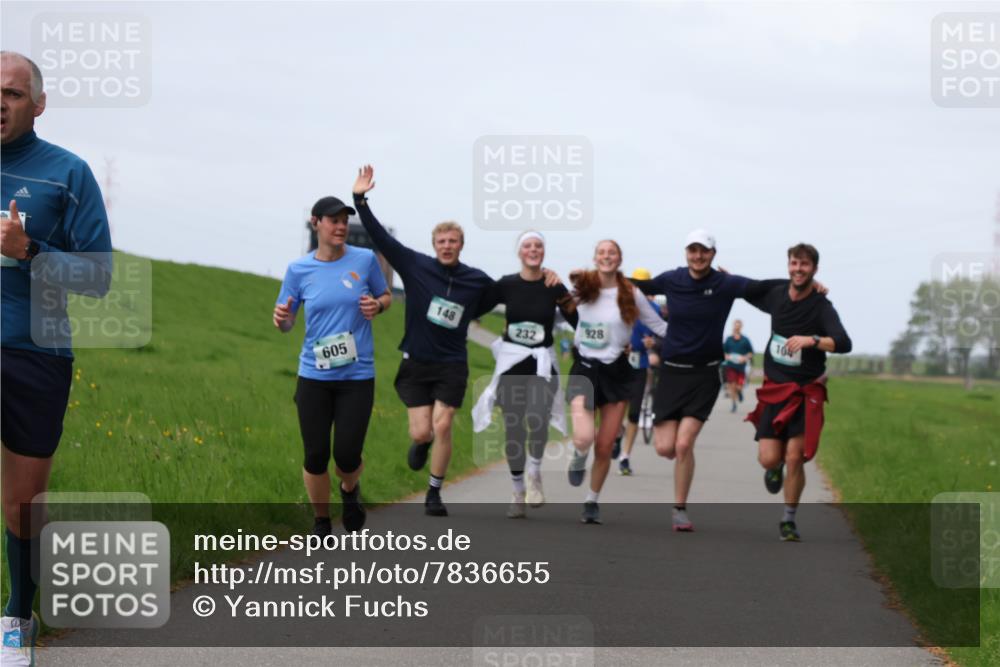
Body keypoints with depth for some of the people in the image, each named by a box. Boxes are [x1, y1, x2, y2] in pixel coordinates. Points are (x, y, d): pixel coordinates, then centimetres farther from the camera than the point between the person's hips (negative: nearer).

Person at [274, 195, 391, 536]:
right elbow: (286, 324, 6)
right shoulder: (299, 269, -1)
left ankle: (350, 490, 34)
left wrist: (377, 305, -9)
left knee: (347, 456, -4)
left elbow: (386, 296, 14)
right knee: (316, 456, 1)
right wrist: (282, 319, -18)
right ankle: (321, 523, 23)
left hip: (357, 376, -1)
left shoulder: (365, 260, -2)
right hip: (314, 376, 1)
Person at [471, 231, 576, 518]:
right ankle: (519, 492, 16)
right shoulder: (506, 285, 0)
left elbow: (579, 323, -1)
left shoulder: (555, 288, -2)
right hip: (511, 362, 1)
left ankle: (535, 475, 1)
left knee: (537, 420, -24)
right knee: (514, 428, 3)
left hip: (542, 363, -1)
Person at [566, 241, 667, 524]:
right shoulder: (581, 287, -2)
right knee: (584, 438, -23)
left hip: (615, 371, 1)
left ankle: (592, 501, 27)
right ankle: (579, 459, 16)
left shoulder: (631, 294, -3)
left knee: (604, 447, 3)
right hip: (585, 368, -1)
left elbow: (660, 326, 5)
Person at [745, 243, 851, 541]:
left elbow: (844, 343, -28)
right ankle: (776, 467, 31)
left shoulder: (821, 307, -12)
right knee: (769, 459, -7)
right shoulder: (776, 295, 3)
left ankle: (788, 520, 9)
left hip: (806, 391, -3)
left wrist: (812, 340, -42)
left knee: (794, 458, -10)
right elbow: (751, 292, 28)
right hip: (774, 389, 3)